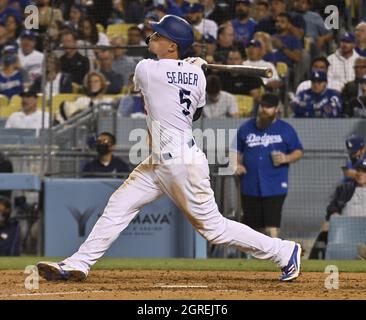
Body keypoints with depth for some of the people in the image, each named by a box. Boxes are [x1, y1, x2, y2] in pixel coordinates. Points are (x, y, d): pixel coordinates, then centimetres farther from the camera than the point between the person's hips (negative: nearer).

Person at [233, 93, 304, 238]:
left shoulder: (285, 129, 4)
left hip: (275, 186, -3)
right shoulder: (246, 128, 10)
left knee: (272, 225, -14)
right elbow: (236, 150, 17)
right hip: (250, 186, 3)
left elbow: (299, 152, 7)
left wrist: (287, 158, -13)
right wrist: (236, 164, -2)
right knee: (254, 224, 11)